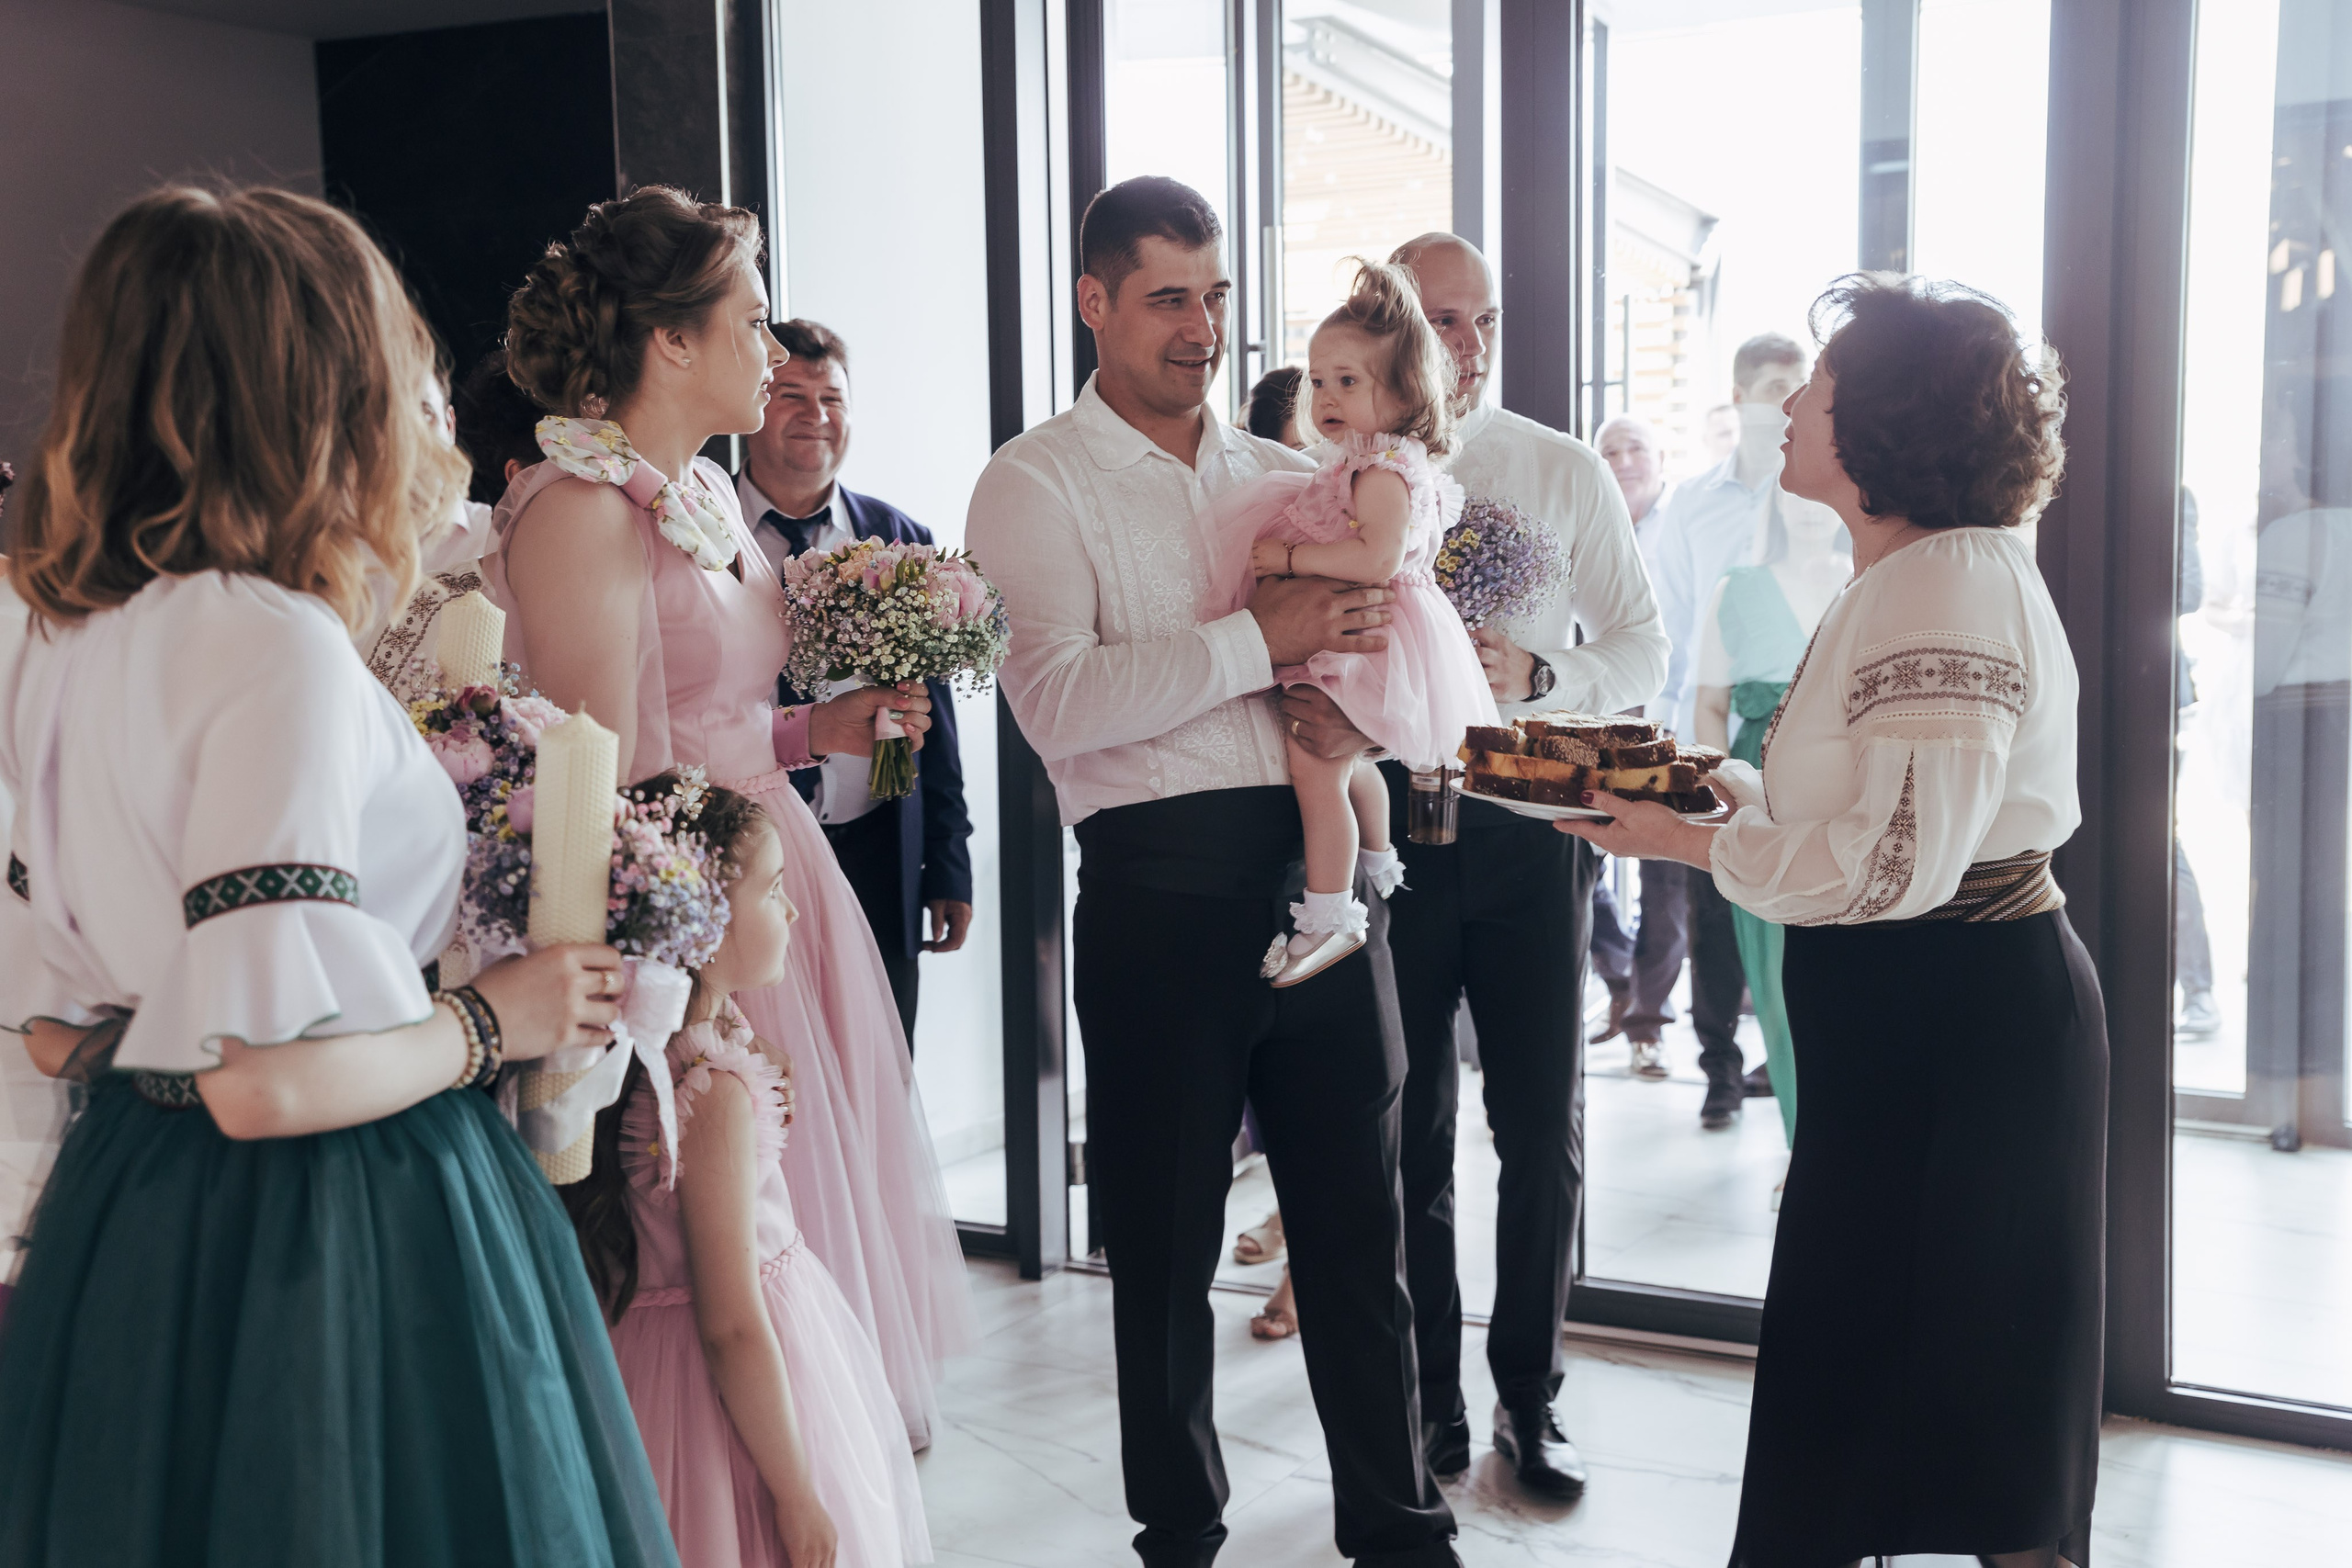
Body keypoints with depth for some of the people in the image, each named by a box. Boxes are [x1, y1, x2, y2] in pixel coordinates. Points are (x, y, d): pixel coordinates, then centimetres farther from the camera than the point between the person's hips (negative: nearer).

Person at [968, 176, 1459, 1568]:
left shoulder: (1286, 474, 17)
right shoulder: (1037, 484, 0)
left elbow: (1385, 651, 23)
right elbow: (1060, 704, -15)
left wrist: (1366, 642, -1)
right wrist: (1259, 639, -17)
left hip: (1324, 863, 4)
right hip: (1166, 881, -4)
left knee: (1361, 1219, 11)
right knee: (1167, 1238, 9)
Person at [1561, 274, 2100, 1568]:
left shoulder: (1957, 584, -20)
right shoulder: (1896, 579, 13)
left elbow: (1899, 860, -26)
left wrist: (1691, 840, -18)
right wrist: (1708, 780, 8)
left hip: (1965, 1022, -10)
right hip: (1897, 1022, 10)